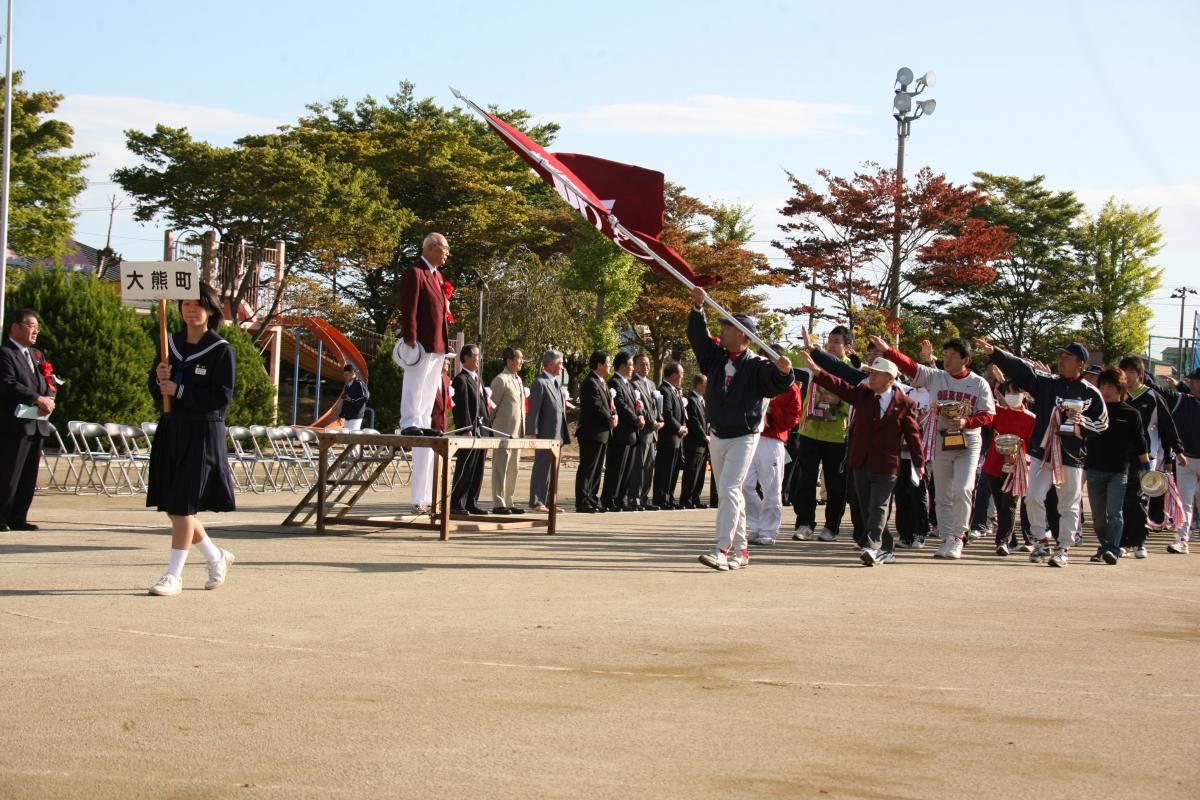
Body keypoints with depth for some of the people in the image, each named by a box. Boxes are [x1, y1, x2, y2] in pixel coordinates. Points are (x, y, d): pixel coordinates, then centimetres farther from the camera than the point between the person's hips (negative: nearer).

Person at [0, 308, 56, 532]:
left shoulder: (36, 354, 21)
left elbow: (49, 383, 17)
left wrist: (48, 399, -5)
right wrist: (38, 399, -19)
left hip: (37, 423, 8)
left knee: (29, 475, 9)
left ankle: (18, 518, 15)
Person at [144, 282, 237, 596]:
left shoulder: (221, 350, -7)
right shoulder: (171, 344, 9)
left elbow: (222, 397, -13)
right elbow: (156, 390, 12)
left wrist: (180, 391, -17)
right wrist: (160, 379, -10)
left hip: (203, 433, -6)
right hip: (171, 429, 6)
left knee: (183, 505, -7)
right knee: (171, 506, 8)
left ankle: (174, 575, -1)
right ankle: (216, 557, 27)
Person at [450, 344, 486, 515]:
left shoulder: (478, 379, 19)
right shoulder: (461, 380, -9)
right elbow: (462, 408, -15)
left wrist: (486, 424, 15)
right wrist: (467, 431, -20)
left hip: (481, 430, 9)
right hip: (468, 432, -9)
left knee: (478, 470, 11)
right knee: (464, 470, -7)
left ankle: (472, 502, 18)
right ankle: (457, 505, -3)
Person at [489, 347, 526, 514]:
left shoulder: (518, 379, 17)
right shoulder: (501, 380, -10)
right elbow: (493, 406, -8)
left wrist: (522, 430, 16)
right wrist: (491, 428, -7)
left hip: (517, 432, 8)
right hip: (504, 431, -8)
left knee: (513, 468, 11)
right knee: (501, 468, -5)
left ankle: (509, 502, 16)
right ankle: (498, 504, -4)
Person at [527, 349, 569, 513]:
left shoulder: (556, 383, 17)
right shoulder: (540, 383, -10)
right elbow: (534, 409, -13)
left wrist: (564, 434, 16)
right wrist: (534, 432, -17)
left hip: (557, 434, 8)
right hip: (545, 434, -8)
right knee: (542, 467, -4)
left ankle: (548, 501, 16)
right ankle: (536, 502, 1)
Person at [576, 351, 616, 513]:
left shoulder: (601, 383, 17)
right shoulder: (590, 383, -15)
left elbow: (608, 404, 20)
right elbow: (597, 408, -21)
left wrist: (614, 415, 0)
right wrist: (610, 420, -9)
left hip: (602, 433, 10)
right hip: (592, 433, -10)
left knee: (597, 469, 13)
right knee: (587, 469, -6)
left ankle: (592, 500, 20)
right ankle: (583, 502, -4)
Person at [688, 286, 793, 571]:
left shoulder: (756, 366, -14)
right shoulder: (717, 357, 4)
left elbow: (779, 383, -27)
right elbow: (697, 335, 3)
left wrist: (784, 371, -49)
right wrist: (698, 307, -10)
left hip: (743, 438, -7)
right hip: (717, 437, 7)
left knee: (728, 491, -17)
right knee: (730, 494, 12)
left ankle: (723, 550, -23)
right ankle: (740, 550, 20)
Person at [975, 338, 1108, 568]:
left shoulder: (1091, 393, 1)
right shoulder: (1046, 383, 5)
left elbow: (1102, 423, 5)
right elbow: (1019, 368, -4)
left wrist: (1081, 421, -14)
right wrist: (993, 352, -15)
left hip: (1071, 456, -2)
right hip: (1042, 452, 2)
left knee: (1069, 505, 3)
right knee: (1033, 497, -1)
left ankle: (1063, 548, 13)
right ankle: (1041, 540, 14)